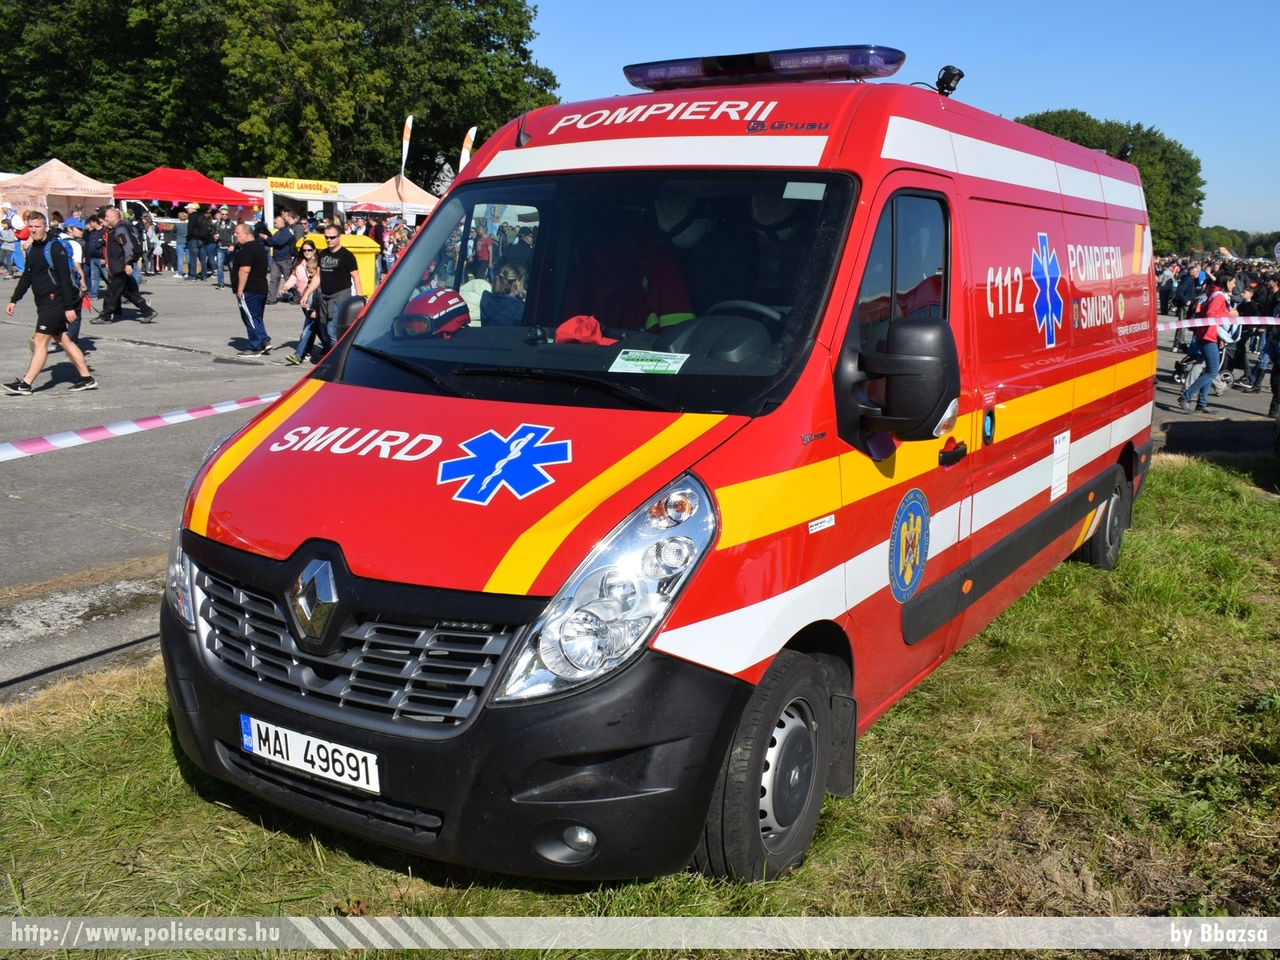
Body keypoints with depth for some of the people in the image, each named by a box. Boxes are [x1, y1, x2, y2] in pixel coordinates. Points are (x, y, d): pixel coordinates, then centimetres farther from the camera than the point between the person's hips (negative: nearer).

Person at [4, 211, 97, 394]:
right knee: (63, 340, 11)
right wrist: (14, 300, 17)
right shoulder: (31, 250, 12)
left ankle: (25, 384, -4)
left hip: (55, 302, -9)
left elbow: (65, 278, -16)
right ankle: (86, 379, 16)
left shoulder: (55, 248, -13)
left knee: (40, 342, -7)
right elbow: (27, 277, 21)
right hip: (44, 303, 9)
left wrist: (69, 307, -20)